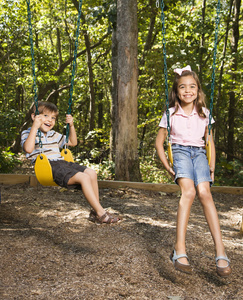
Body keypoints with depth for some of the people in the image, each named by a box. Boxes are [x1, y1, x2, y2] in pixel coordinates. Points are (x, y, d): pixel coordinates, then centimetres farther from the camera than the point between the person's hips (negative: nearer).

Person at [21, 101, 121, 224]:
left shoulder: (54, 135, 26)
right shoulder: (27, 133, 3)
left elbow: (73, 142, 35)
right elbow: (28, 149, -20)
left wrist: (71, 126, 21)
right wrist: (35, 127, -20)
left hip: (62, 163, 9)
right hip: (49, 167, -9)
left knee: (91, 173, -7)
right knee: (83, 177, -24)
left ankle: (95, 212, -4)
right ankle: (101, 214, -19)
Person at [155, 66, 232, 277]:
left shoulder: (204, 113, 12)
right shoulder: (171, 113, 6)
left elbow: (210, 141, 19)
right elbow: (159, 142, 10)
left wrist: (212, 165, 7)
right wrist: (167, 166, -1)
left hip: (199, 153, 2)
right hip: (180, 152, -2)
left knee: (204, 192, -27)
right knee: (188, 191, -31)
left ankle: (220, 251, -29)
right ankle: (180, 250, -34)